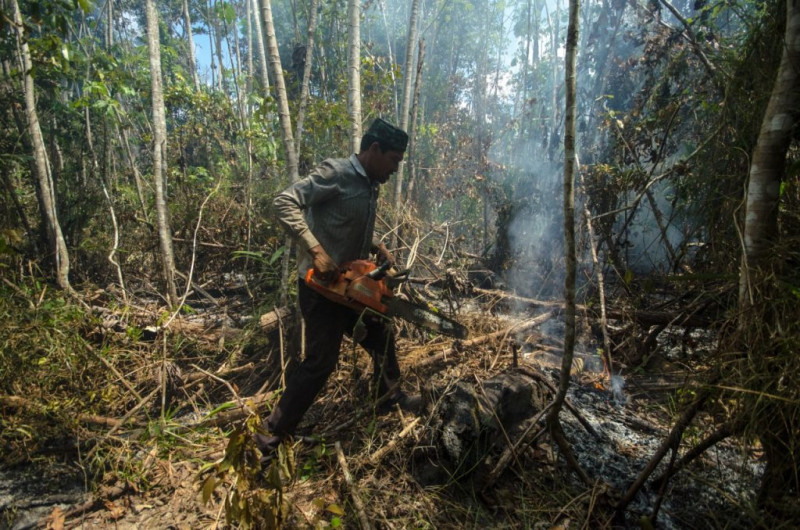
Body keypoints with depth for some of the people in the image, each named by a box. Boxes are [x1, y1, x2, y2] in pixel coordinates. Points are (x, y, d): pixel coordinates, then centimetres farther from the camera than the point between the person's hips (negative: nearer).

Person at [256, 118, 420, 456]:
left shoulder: (370, 186, 9)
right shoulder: (335, 173, -17)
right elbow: (284, 203, -24)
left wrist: (378, 247, 3)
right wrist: (316, 251, -30)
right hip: (320, 286, -9)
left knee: (382, 334, 19)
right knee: (321, 361, -6)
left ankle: (389, 396, 42)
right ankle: (271, 437, 11)